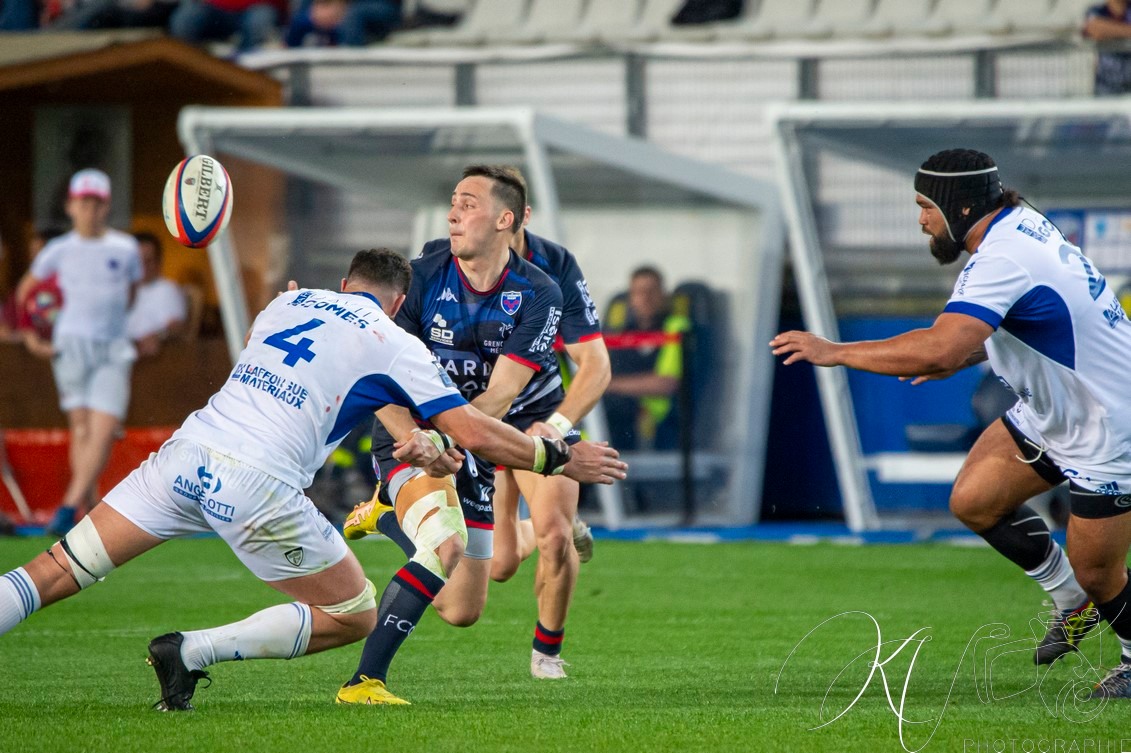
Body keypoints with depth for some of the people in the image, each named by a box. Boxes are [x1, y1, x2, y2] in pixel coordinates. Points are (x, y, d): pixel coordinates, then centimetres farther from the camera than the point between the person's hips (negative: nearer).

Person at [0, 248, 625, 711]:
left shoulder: (290, 302, 23)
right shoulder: (395, 346, 8)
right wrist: (561, 459, 16)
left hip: (187, 455, 5)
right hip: (258, 488, -5)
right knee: (356, 616, 10)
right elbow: (475, 434, 4)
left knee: (58, 572, 8)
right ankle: (194, 650, -1)